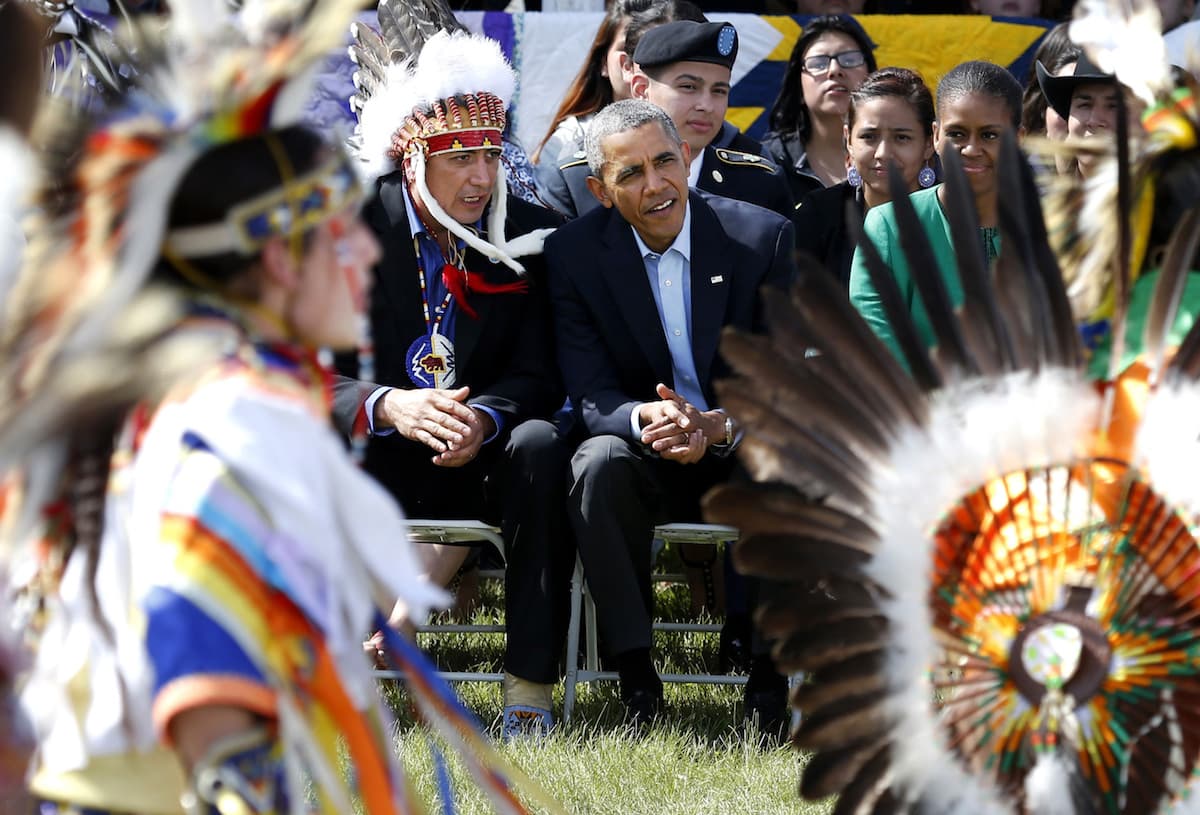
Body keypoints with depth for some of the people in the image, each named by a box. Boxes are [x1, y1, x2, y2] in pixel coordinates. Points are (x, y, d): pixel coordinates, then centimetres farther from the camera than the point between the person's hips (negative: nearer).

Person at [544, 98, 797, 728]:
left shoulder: (761, 237, -7)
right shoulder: (574, 253, -5)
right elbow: (591, 396, -8)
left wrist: (721, 427, -29)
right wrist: (645, 418, -33)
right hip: (647, 463, 0)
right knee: (598, 464, -34)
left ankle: (769, 677, -19)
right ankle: (636, 677, -26)